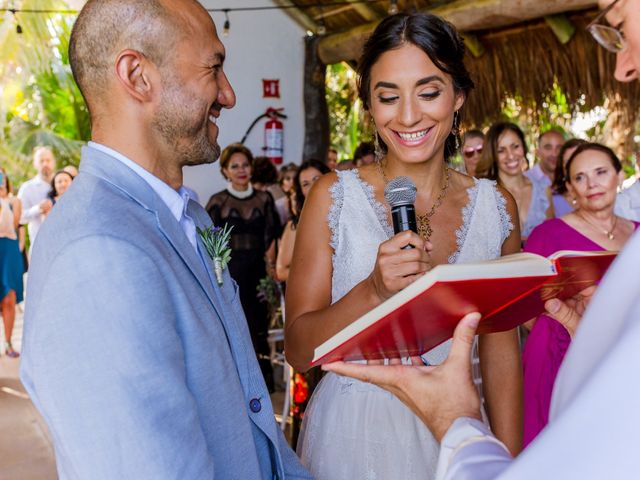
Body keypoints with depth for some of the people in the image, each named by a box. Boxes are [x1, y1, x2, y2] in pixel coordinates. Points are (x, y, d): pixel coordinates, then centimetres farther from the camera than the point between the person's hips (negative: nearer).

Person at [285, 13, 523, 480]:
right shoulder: (334, 195, -10)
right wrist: (374, 290, -28)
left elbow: (501, 346, 3)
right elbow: (298, 350, -12)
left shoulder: (496, 206, -4)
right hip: (351, 438, -2)